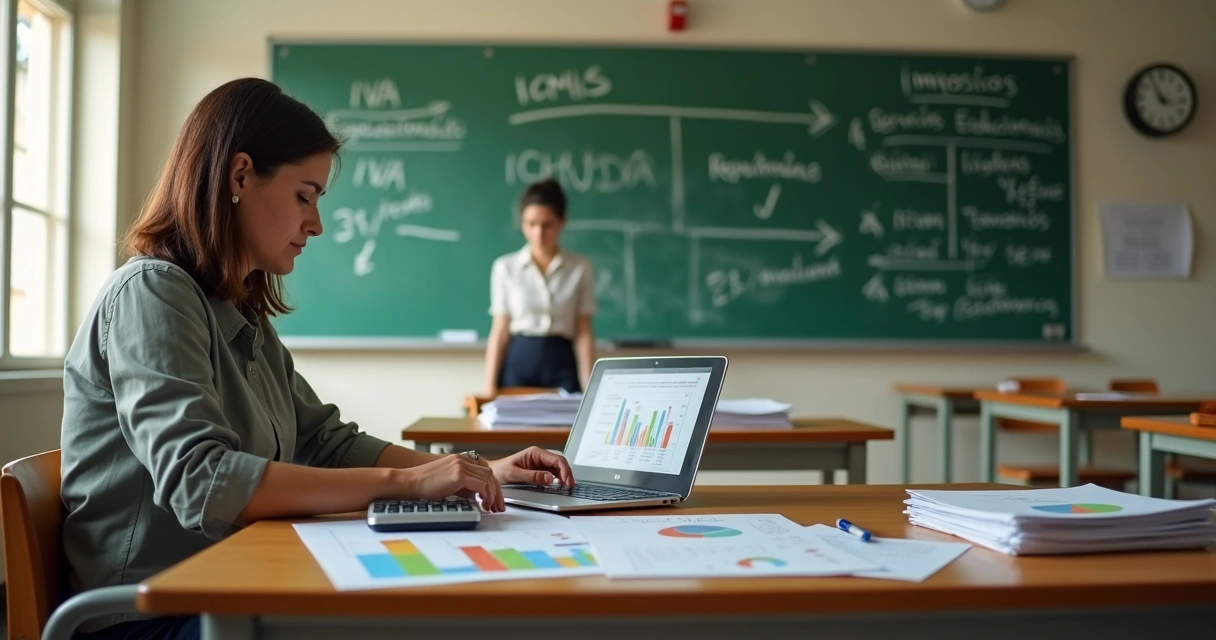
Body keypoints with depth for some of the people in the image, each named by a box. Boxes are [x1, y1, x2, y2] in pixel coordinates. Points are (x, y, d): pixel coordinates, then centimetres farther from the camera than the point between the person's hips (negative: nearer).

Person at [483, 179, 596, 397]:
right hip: (518, 363, 0)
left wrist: (590, 386, -6)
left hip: (561, 364, 0)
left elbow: (584, 332, 2)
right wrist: (490, 386, -4)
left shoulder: (580, 268, 3)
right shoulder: (505, 267, 3)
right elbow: (500, 331, 3)